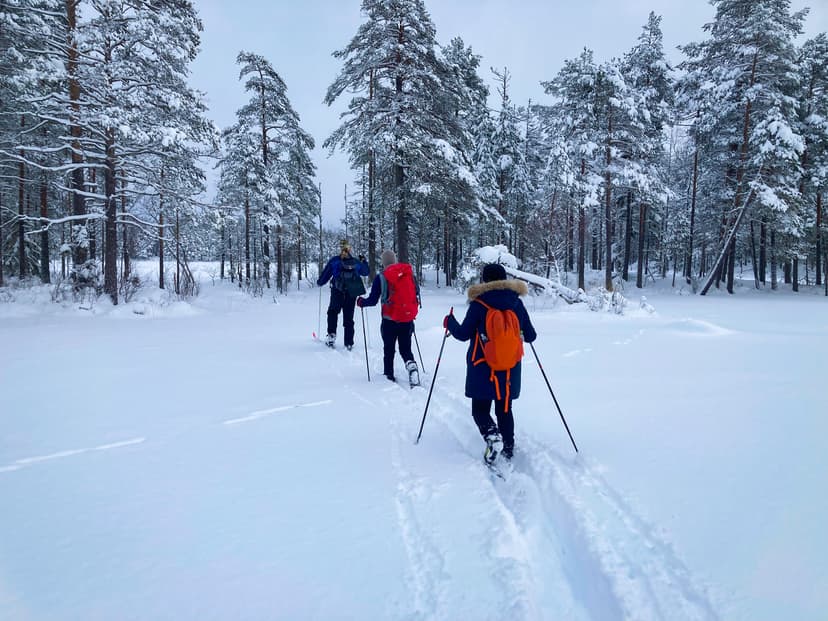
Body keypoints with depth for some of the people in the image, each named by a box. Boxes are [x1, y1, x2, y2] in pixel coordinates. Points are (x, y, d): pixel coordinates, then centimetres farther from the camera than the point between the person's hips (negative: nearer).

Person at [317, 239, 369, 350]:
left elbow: (325, 273, 0)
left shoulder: (334, 260, -4)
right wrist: (363, 261, 34)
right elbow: (366, 272, 19)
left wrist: (319, 282, 19)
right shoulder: (356, 262, 3)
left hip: (337, 292, -2)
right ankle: (349, 343, 7)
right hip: (352, 294, 2)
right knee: (349, 317, 8)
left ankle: (331, 334, -3)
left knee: (333, 312, 16)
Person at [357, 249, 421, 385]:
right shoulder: (409, 272, 2)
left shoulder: (381, 277, -8)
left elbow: (373, 300, -6)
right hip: (408, 319, 3)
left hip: (390, 319, -3)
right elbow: (417, 292, 9)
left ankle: (389, 375, 20)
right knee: (406, 349, 13)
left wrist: (361, 302, 14)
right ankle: (411, 365, -11)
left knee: (389, 349, 14)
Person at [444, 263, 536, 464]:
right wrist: (518, 331, 27)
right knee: (505, 410, 18)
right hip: (510, 371, 3)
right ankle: (508, 449, 21)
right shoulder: (517, 304, 0)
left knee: (480, 410, 8)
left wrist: (450, 322, 10)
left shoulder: (478, 305, -11)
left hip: (483, 370, -3)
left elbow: (463, 334, -8)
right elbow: (530, 336, 4)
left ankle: (492, 437, -18)